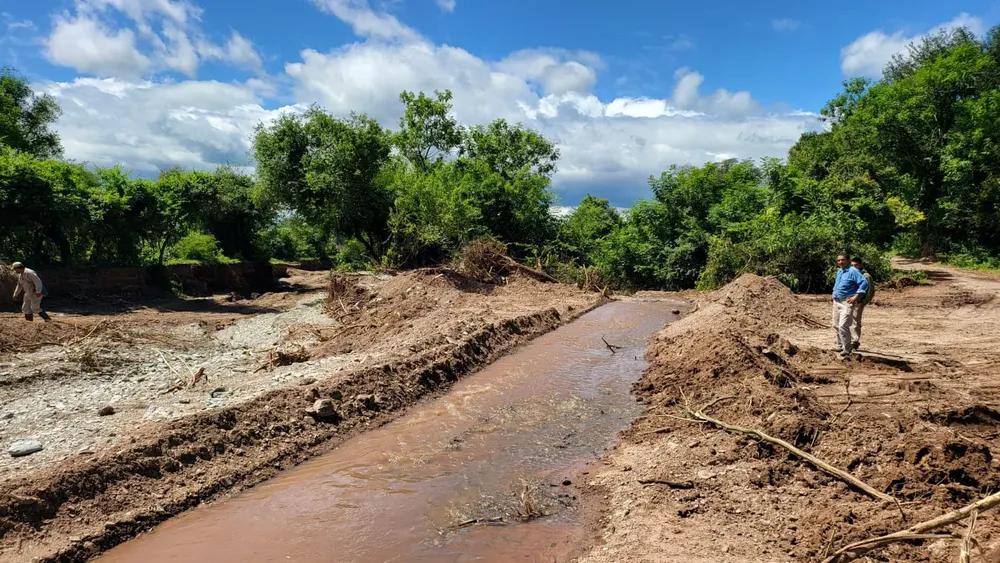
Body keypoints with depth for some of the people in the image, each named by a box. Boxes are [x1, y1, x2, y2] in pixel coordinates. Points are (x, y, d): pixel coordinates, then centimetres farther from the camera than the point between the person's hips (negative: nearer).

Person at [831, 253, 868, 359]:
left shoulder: (853, 271, -11)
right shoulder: (839, 271, 15)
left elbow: (864, 283, -21)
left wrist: (856, 297, -22)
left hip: (847, 302, -9)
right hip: (836, 302, 9)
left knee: (843, 326, -16)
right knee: (836, 326, 15)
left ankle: (847, 351, -10)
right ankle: (840, 346, 30)